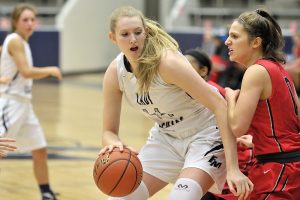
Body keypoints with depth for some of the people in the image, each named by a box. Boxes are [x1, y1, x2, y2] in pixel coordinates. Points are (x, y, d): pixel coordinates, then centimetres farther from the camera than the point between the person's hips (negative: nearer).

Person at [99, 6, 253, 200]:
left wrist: (232, 168, -35)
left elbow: (219, 105, -29)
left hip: (206, 135, -6)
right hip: (166, 138, 6)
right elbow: (109, 131, -4)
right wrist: (113, 144, -32)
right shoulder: (114, 73, -11)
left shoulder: (168, 61, -28)